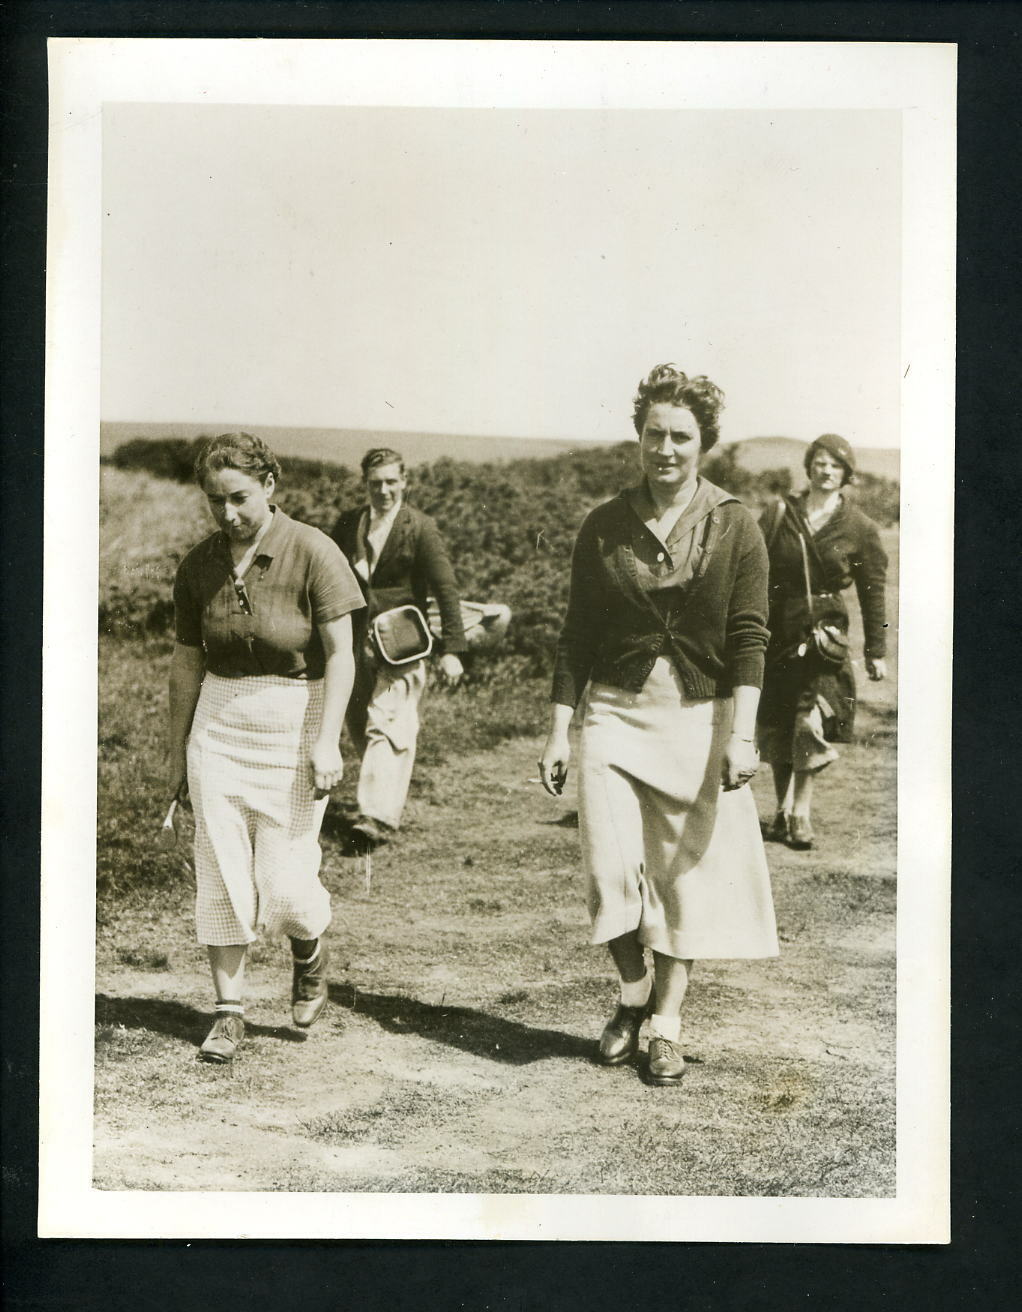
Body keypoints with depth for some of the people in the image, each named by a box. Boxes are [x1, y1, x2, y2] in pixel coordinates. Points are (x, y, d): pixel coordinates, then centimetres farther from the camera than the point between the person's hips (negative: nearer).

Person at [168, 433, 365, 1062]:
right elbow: (187, 662, 13)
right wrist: (177, 751, 16)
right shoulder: (199, 565, 5)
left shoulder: (312, 551, -9)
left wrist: (327, 740, -18)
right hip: (219, 726, 4)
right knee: (221, 874, 2)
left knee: (283, 879, -5)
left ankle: (311, 950, 28)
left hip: (294, 725, -4)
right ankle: (230, 1007, 15)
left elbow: (341, 655, -10)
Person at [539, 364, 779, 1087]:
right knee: (611, 866, -7)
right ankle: (634, 993, 19)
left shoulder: (735, 526, -1)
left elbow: (749, 640, -4)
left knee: (690, 871, 3)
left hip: (700, 718, -1)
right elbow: (577, 637, 8)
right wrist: (558, 732, 5)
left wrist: (741, 735, -12)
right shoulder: (604, 527, 4)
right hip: (615, 713, 1)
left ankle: (668, 1022, 16)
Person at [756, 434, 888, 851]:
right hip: (777, 632, 2)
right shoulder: (780, 513, 4)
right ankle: (784, 810, 19)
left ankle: (800, 812, -6)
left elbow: (873, 592, 6)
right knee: (776, 726, 6)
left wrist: (875, 651, 5)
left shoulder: (859, 527, 2)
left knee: (813, 722, -13)